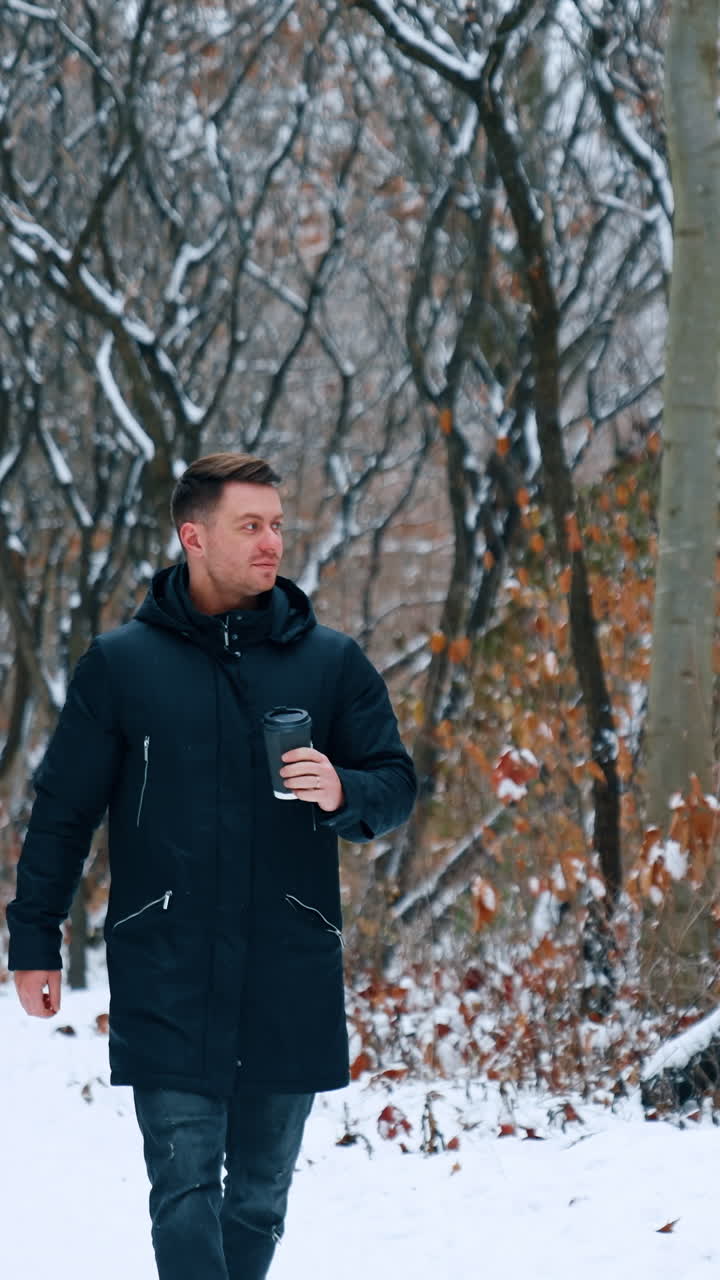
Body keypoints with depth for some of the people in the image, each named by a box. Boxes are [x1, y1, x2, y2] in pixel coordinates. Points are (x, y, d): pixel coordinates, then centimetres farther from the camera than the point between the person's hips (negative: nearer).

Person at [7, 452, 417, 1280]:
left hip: (291, 980, 2)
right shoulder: (120, 665, 3)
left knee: (260, 1192, 10)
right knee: (184, 1186, -9)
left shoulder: (331, 662, 7)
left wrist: (341, 792, -14)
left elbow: (394, 788, 8)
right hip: (167, 981, -2)